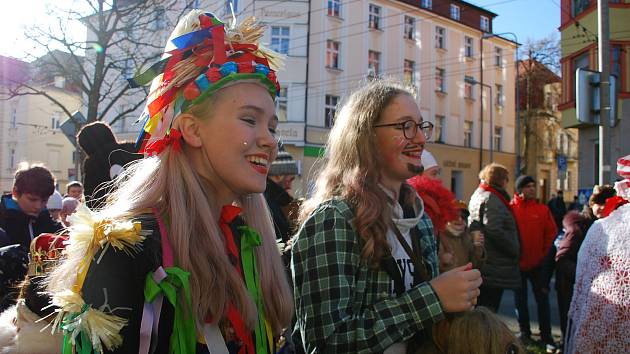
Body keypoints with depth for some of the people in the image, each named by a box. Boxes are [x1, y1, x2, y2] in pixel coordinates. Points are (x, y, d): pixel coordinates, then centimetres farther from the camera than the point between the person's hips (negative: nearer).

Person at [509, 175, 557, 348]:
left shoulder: (542, 209, -1)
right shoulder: (510, 208, -6)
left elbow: (551, 233, 2)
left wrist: (545, 253, -1)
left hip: (538, 263, 1)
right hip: (517, 264, -1)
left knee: (542, 299, 5)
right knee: (520, 300, 12)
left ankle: (546, 336, 16)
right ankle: (524, 332, 27)